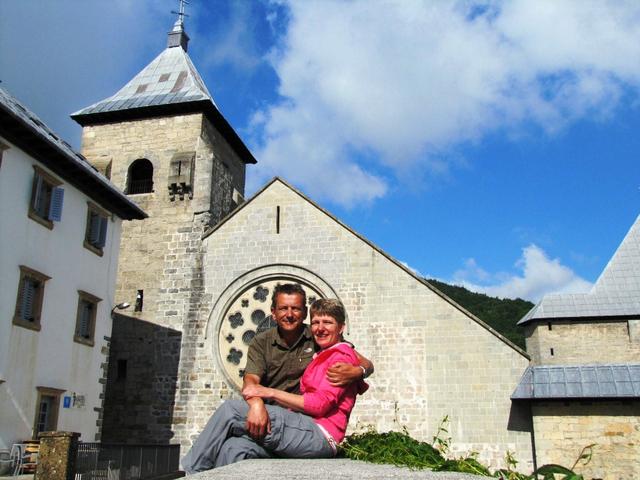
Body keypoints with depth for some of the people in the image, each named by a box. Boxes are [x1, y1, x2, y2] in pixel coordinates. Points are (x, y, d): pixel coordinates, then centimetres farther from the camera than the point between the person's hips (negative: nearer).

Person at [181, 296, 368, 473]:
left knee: (231, 409, -12)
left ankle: (190, 472, -1)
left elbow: (320, 403, -11)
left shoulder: (342, 356, 1)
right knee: (233, 447, -18)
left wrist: (269, 392, -7)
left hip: (318, 436, -8)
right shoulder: (321, 356, 27)